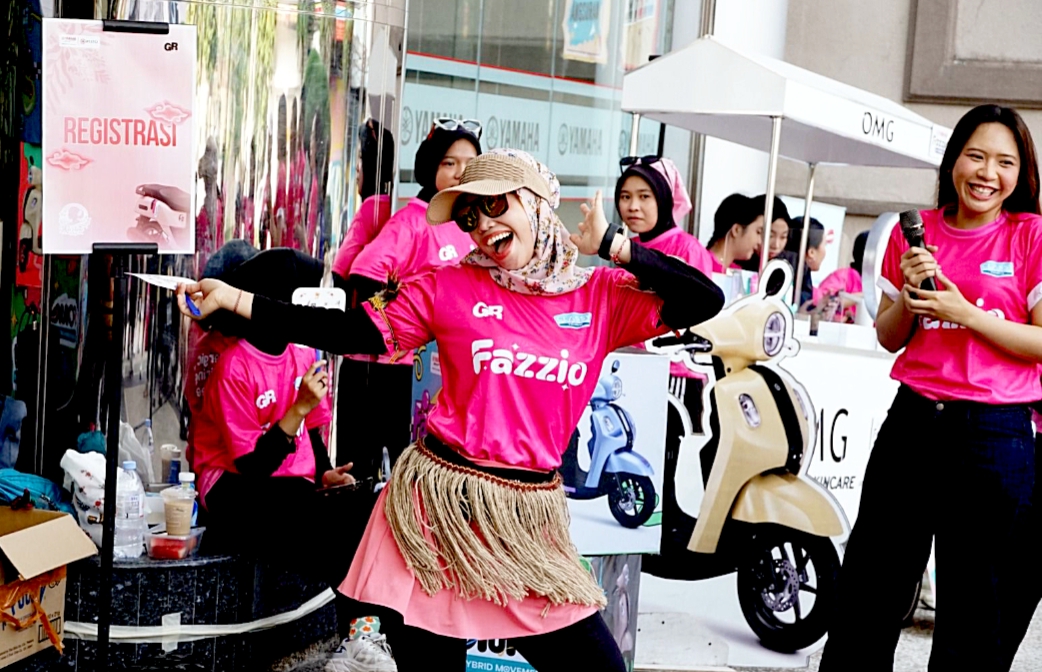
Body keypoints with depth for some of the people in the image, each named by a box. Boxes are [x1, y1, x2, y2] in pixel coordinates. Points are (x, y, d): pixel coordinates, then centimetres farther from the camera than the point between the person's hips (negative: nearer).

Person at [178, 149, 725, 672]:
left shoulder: (601, 297, 4)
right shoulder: (450, 288, 1)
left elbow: (704, 301, -1)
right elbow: (350, 333, 1)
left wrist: (612, 245, -6)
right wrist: (234, 299, -4)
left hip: (530, 520, 2)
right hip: (440, 504, -1)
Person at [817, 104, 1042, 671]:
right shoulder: (915, 232, 7)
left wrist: (963, 312, -17)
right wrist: (910, 293, -7)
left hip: (995, 433, -3)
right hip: (913, 420, 4)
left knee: (975, 602, 8)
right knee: (869, 586, 12)